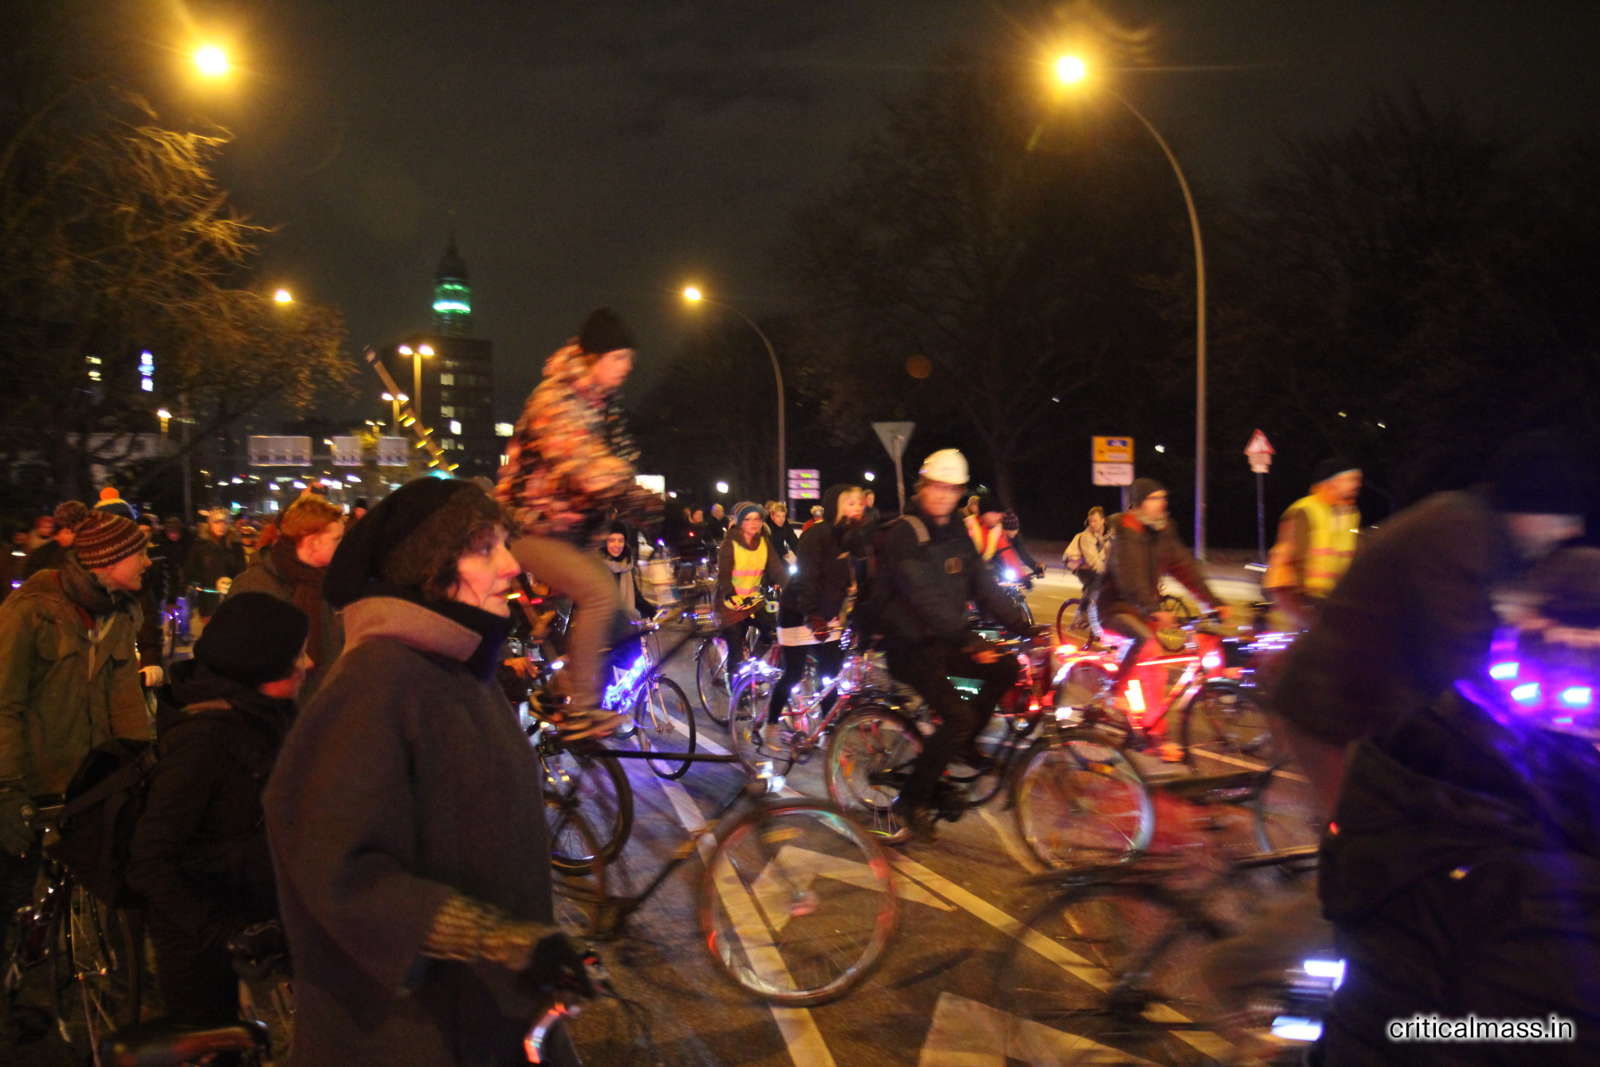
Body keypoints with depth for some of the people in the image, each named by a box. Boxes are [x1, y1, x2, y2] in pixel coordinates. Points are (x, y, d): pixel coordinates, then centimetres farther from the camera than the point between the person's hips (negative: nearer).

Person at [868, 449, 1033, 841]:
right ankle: (913, 801, -6)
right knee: (958, 716, -20)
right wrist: (970, 641, -34)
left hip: (944, 640, 8)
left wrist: (1025, 627, -4)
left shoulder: (956, 534, 10)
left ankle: (962, 744, 8)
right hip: (909, 646, -8)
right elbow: (925, 598, -27)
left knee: (1005, 669, -10)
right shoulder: (902, 534, -16)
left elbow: (984, 588, 8)